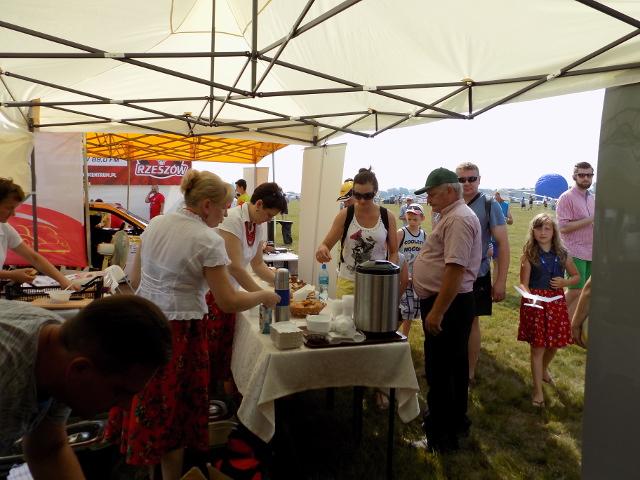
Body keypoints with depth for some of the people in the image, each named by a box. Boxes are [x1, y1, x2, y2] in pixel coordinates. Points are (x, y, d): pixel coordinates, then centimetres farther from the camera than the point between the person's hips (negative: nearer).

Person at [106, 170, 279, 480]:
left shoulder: (155, 224, 4)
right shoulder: (208, 240, -16)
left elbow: (135, 280, 11)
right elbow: (229, 303, -17)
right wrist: (264, 296, -2)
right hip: (178, 332, -7)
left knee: (145, 401, 20)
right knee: (172, 412, 10)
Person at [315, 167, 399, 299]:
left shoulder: (387, 217, -2)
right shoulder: (345, 215, -4)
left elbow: (394, 252, 6)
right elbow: (326, 244, -3)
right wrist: (322, 249, -25)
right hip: (348, 282, 0)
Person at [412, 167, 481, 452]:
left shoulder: (458, 219, -19)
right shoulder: (452, 216, 15)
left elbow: (455, 269, -27)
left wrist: (436, 311, -26)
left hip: (446, 305, -11)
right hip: (447, 304, 11)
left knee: (440, 370, -1)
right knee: (453, 366, 20)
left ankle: (442, 434, 12)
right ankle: (455, 421, 35)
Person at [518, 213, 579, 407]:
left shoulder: (561, 254, 2)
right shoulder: (529, 254, -7)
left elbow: (576, 276, 13)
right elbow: (524, 283, -10)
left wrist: (564, 282, -7)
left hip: (556, 302, 4)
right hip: (536, 302, -4)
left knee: (554, 344, 16)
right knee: (538, 347, 2)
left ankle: (544, 369, 48)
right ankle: (538, 390, 15)